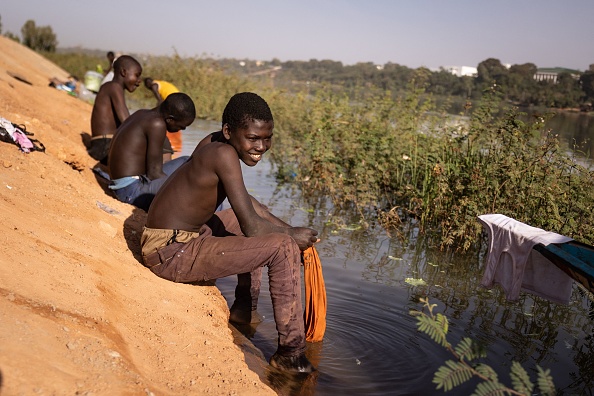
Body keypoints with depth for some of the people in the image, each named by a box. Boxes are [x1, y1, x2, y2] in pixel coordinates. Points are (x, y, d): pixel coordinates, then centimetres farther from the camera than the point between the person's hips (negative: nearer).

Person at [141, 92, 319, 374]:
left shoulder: (214, 148, 7)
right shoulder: (224, 154, -22)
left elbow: (246, 201, 20)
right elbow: (251, 227, -23)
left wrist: (288, 229, 11)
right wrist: (293, 234, -6)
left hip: (179, 236, 10)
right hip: (171, 254, -10)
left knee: (264, 222, 26)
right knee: (283, 247, -17)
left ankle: (245, 310, 33)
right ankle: (290, 353, -7)